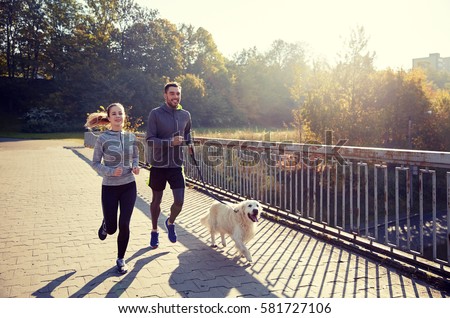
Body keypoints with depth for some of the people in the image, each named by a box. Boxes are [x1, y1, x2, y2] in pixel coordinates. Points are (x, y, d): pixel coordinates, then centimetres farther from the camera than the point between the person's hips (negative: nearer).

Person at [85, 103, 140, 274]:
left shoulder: (131, 137, 0)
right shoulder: (103, 138, -9)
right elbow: (95, 163, -4)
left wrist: (135, 166, -5)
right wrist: (111, 171, -20)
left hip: (129, 186, 2)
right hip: (109, 188, -2)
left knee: (124, 225, 0)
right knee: (112, 228, 6)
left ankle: (121, 259, 23)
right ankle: (105, 224, 45)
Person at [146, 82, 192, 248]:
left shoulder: (185, 115, 4)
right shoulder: (155, 113, -9)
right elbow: (150, 140, -15)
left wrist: (189, 143, 4)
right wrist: (170, 142, -28)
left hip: (176, 165, 3)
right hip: (158, 165, -2)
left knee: (179, 202, -1)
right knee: (156, 200, 12)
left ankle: (170, 222, 32)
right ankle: (154, 231, 35)